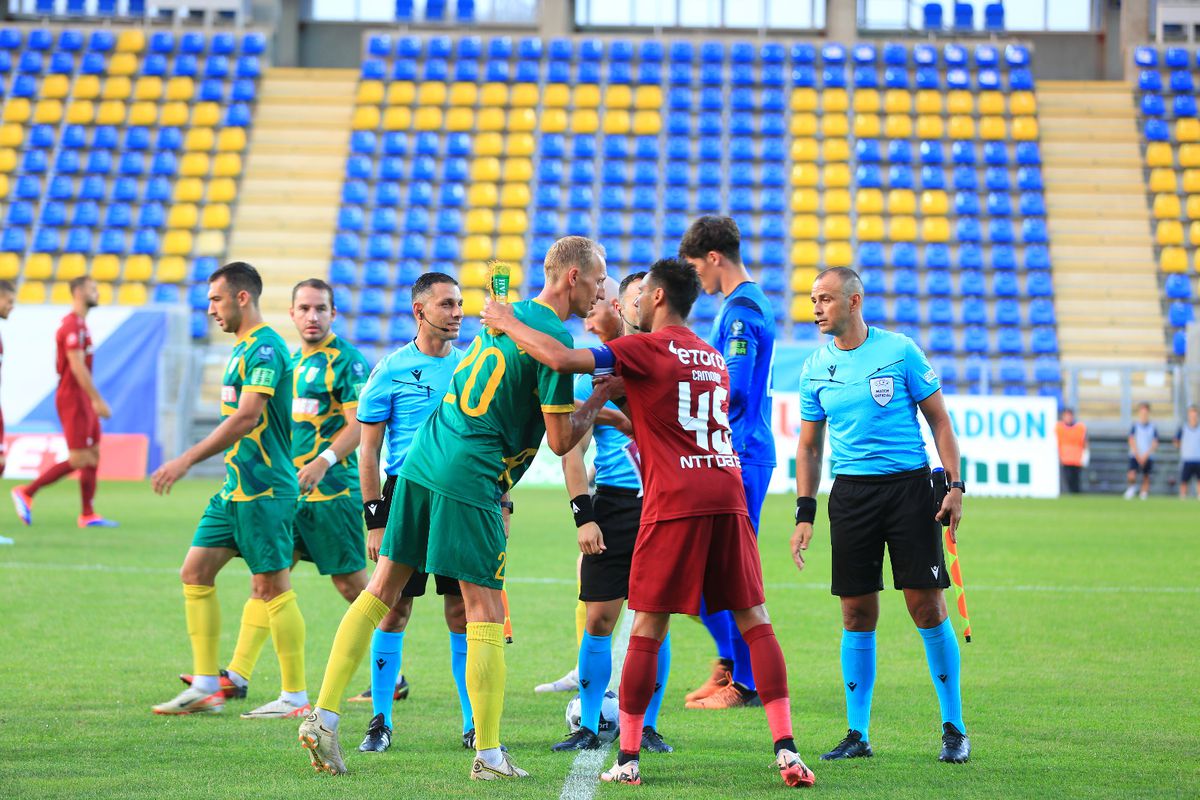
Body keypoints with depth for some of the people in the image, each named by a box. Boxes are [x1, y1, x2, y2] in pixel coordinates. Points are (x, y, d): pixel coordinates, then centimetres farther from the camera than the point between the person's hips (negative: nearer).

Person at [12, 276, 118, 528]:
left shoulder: (79, 324, 16)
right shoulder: (72, 325, -16)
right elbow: (77, 366, -22)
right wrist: (97, 400, -23)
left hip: (82, 400, 10)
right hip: (74, 399, -10)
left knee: (94, 454, 8)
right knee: (79, 459, -9)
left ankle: (88, 515, 10)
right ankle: (26, 493, -1)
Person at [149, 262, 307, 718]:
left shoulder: (265, 348, -15)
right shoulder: (243, 348, 16)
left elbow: (247, 417, -24)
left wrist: (186, 460, -24)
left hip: (264, 489, -10)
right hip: (235, 488, 10)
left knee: (271, 587, -6)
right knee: (195, 572, 7)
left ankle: (296, 697, 1)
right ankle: (206, 687, 11)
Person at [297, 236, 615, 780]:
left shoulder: (507, 315, 15)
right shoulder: (553, 337, -11)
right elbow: (561, 439, -9)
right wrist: (602, 396, 3)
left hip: (422, 462, 8)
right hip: (470, 480, -8)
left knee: (381, 590, 9)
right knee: (485, 614, -2)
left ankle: (323, 716, 7)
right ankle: (488, 755, 0)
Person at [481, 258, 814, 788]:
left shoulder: (646, 347, -1)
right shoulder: (713, 357, 22)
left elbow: (564, 360, -11)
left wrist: (509, 325, 2)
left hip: (675, 503, -5)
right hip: (727, 497, 5)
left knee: (646, 631, 2)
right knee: (754, 622, 6)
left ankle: (628, 759, 6)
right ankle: (785, 750, -3)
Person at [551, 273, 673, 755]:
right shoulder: (595, 368, 4)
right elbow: (573, 449, 2)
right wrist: (583, 515, -5)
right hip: (612, 503, -1)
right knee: (598, 619, -1)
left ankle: (647, 727, 12)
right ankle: (588, 727, 8)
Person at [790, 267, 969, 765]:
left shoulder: (900, 351, -2)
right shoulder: (815, 368, 7)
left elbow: (939, 420, 3)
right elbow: (809, 444, 14)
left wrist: (954, 486, -4)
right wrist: (805, 512, 5)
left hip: (909, 485, -3)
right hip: (850, 493, 3)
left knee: (927, 607, -5)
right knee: (857, 614, 1)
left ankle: (954, 728, 6)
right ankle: (858, 734, 9)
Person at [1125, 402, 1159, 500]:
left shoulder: (1152, 427, 4)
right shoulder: (1135, 426, 0)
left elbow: (1154, 444, 1)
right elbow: (1132, 441, -3)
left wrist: (1145, 456, -10)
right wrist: (1138, 456, -10)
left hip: (1148, 457, 2)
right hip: (1135, 456, -2)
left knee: (1146, 477, 1)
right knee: (1131, 476, -15)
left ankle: (1144, 495, 10)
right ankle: (1132, 486, 16)